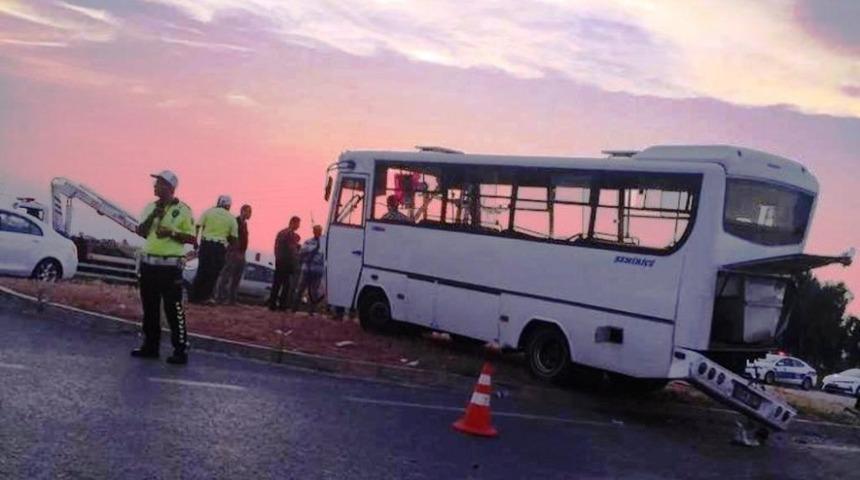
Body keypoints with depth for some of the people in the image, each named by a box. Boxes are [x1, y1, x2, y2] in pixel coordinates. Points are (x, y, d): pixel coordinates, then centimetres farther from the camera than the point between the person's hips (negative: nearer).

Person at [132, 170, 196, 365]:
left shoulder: (182, 210, -6)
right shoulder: (150, 207, 12)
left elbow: (192, 239, -5)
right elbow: (140, 232, 8)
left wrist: (172, 233, -18)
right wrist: (152, 217, -6)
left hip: (170, 266, -6)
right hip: (148, 263, 6)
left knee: (173, 309, -5)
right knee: (149, 308, 12)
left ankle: (181, 351, -1)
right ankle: (150, 346, 22)